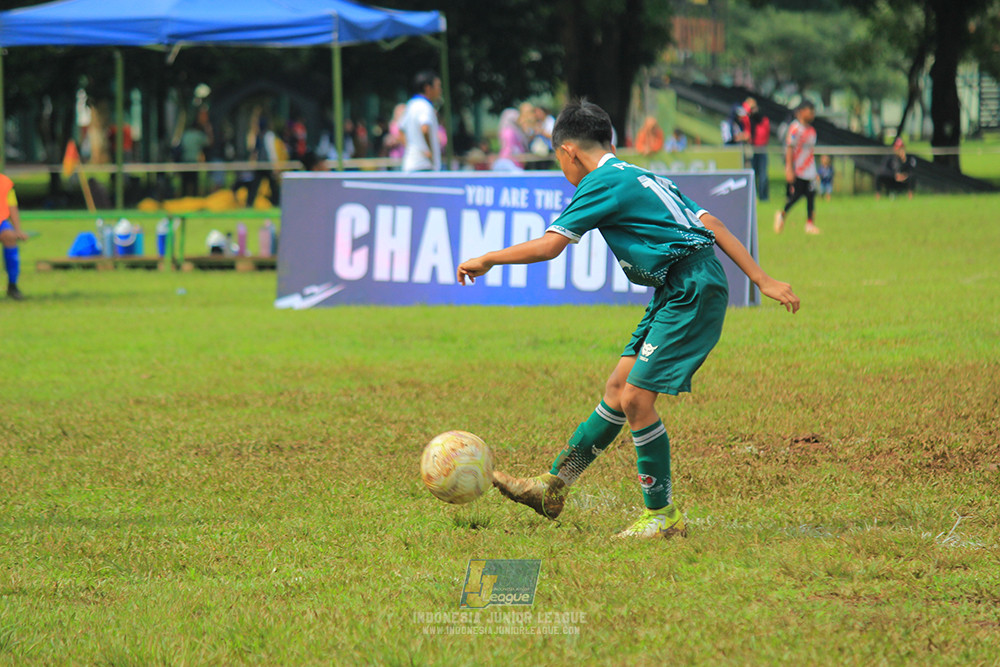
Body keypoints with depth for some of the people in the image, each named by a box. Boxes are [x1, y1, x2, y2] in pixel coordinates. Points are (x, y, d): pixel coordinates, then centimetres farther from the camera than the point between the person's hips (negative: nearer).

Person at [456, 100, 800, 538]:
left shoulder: (602, 183, -8)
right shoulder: (640, 178, 20)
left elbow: (548, 246, -14)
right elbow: (709, 223, 17)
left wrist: (488, 260, -1)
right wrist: (763, 280, 15)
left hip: (693, 292, -10)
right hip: (676, 292, 10)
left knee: (636, 398, -9)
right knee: (618, 389, 12)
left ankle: (663, 516, 0)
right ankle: (553, 488, 18)